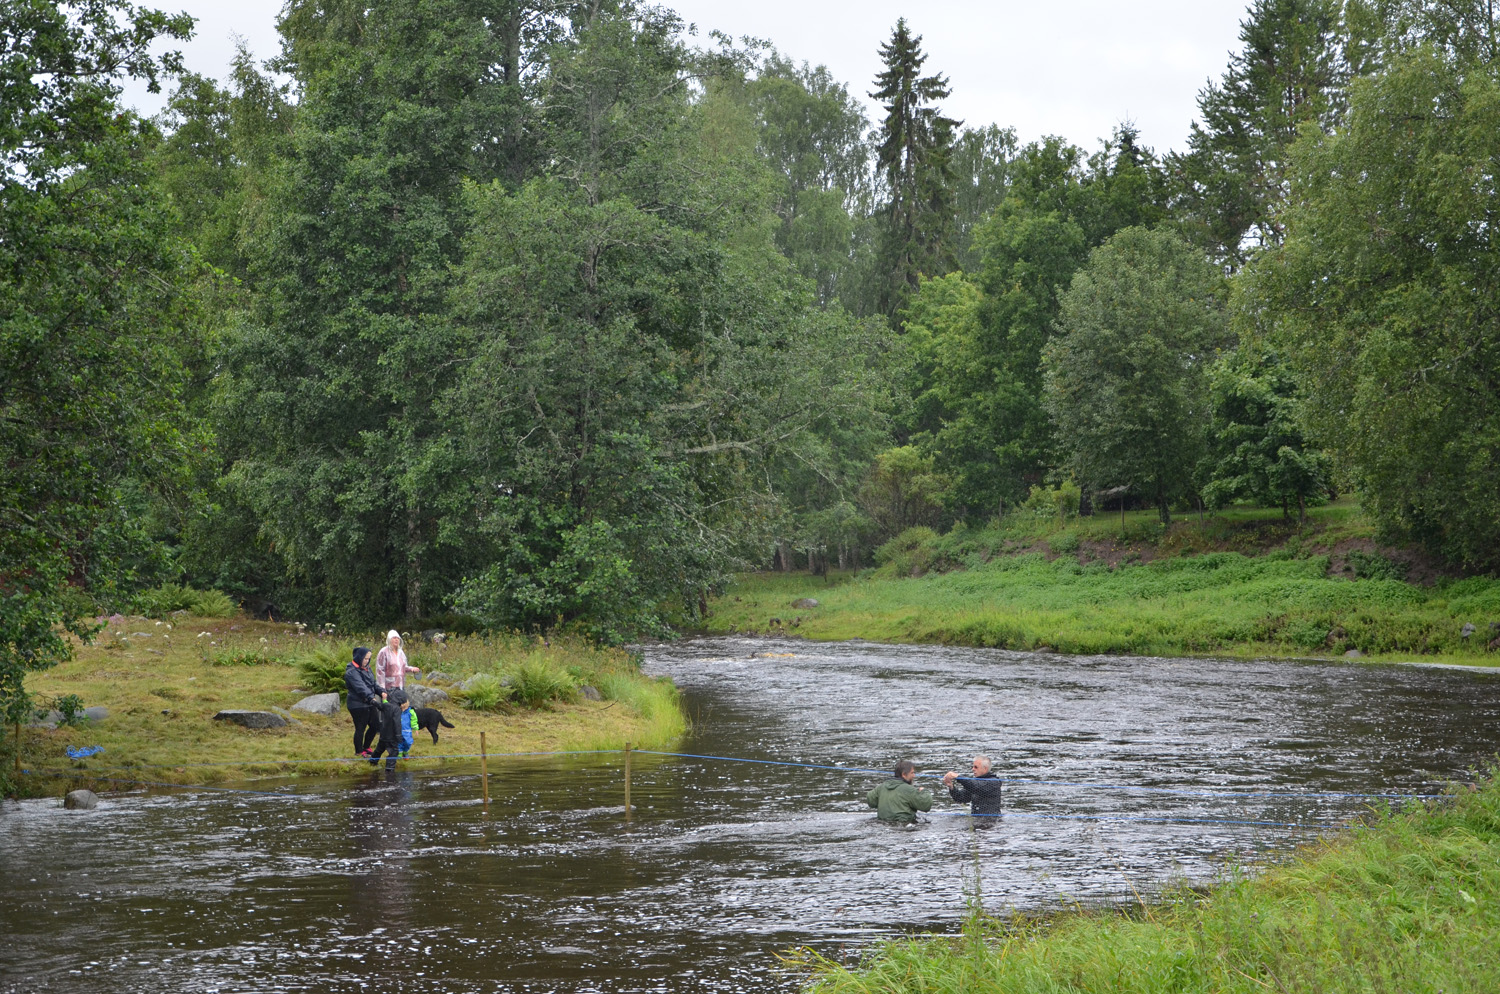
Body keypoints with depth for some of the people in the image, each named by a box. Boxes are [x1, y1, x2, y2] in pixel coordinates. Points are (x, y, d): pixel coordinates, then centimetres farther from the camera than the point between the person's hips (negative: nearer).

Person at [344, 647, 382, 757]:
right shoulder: (352, 672, -18)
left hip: (369, 704, 9)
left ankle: (365, 748, 31)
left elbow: (373, 684, 20)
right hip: (358, 705, -9)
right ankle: (359, 752, 17)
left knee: (375, 725, 13)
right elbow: (361, 688, -30)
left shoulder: (366, 668, 13)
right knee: (360, 729, 0)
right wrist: (371, 698, -40)